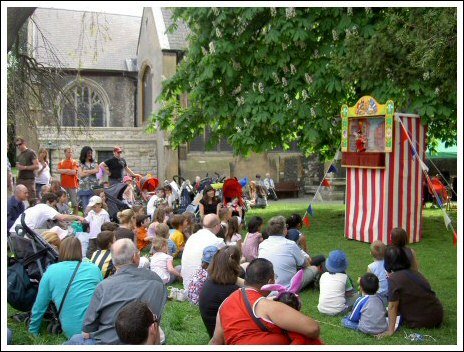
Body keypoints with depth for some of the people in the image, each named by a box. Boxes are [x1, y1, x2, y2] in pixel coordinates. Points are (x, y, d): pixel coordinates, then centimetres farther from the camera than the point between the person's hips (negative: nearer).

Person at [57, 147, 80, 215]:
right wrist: (68, 170, -9)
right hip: (63, 185, 3)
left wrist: (63, 171, -1)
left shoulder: (74, 162, 2)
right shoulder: (61, 163, 12)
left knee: (74, 202, 0)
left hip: (72, 185, -3)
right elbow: (59, 171, -3)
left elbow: (74, 172, -11)